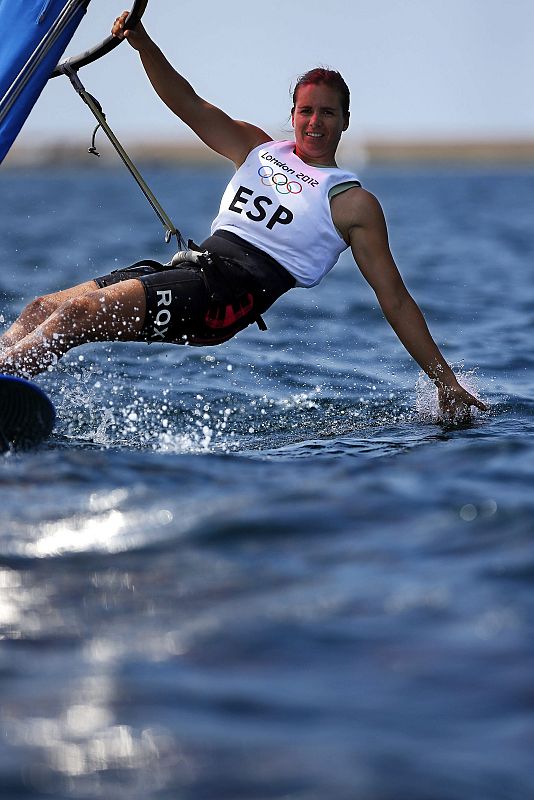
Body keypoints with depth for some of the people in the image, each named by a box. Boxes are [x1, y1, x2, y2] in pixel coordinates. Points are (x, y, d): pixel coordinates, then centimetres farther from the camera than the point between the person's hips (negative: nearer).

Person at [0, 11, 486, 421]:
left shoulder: (354, 203, 5)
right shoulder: (258, 150, 20)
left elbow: (395, 299, 5)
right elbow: (188, 105, 16)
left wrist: (447, 383, 2)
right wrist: (144, 45, -1)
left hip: (234, 293, -7)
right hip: (195, 263, 7)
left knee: (81, 311, -27)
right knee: (43, 310, -9)